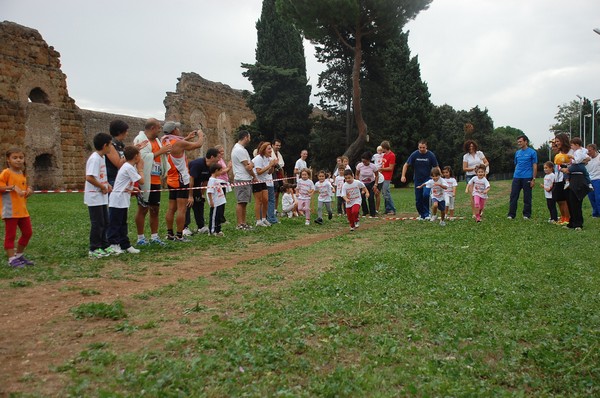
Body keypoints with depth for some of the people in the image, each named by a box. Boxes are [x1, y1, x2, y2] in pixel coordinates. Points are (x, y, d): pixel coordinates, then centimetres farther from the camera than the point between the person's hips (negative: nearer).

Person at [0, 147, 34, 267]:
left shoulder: (23, 174, 13)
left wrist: (28, 190, 4)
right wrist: (13, 187, -23)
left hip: (22, 210, 8)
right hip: (10, 210, -8)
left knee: (27, 232, 12)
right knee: (11, 235, 0)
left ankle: (19, 255, 28)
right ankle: (12, 259, 8)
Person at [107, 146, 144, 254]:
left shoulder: (127, 166, 14)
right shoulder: (129, 167, -17)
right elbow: (141, 180, -16)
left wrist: (131, 189, 3)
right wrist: (140, 168, -4)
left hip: (123, 201, 10)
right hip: (117, 200, -10)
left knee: (122, 224, 13)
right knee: (114, 224, -2)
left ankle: (125, 245, 18)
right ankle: (113, 244, 4)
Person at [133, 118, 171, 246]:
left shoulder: (156, 140, 16)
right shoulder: (140, 139, -9)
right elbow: (143, 157, -21)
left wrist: (165, 151, 4)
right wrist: (160, 151, -18)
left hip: (156, 181, 8)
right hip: (145, 181, -8)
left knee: (155, 209, 10)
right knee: (143, 209, -2)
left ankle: (154, 237, 18)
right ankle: (140, 238, 5)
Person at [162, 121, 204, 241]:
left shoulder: (166, 142, 6)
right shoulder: (178, 143, -16)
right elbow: (198, 144, -10)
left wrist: (188, 138, 23)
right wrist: (201, 135, 9)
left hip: (171, 180, 8)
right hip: (181, 180, -8)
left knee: (171, 208, 12)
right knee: (181, 209, -6)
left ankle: (170, 234, 17)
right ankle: (179, 236, -5)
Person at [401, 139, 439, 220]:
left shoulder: (431, 155, -8)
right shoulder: (414, 154, -6)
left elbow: (436, 167, -1)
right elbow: (406, 165, 1)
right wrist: (403, 176, -10)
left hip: (427, 179, -2)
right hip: (417, 180, 2)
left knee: (426, 194, -24)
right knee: (418, 199, 4)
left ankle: (426, 214, -10)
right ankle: (421, 214, 23)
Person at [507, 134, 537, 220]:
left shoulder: (532, 152, -3)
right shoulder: (517, 152, 13)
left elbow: (535, 166, -4)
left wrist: (533, 179, -9)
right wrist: (514, 176, 13)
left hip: (527, 178, -5)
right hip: (517, 177, 5)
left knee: (527, 197, 4)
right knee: (513, 196, 1)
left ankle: (526, 215, 13)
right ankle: (511, 214, 5)